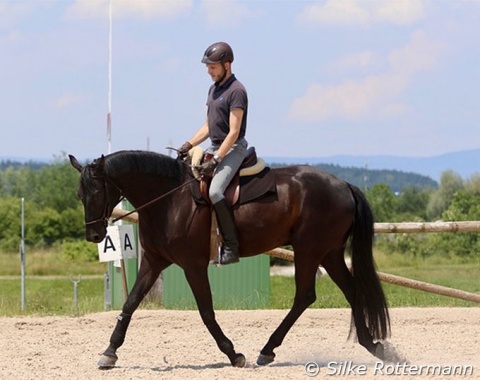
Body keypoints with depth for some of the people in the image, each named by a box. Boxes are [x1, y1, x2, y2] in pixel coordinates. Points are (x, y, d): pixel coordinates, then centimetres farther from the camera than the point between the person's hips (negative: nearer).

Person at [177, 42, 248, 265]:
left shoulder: (236, 91, -14)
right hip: (216, 148, 10)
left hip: (233, 149, -10)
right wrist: (189, 145, 8)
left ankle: (231, 247, -24)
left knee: (215, 191, -28)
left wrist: (215, 160, -23)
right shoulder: (213, 89, 15)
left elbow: (233, 132, -19)